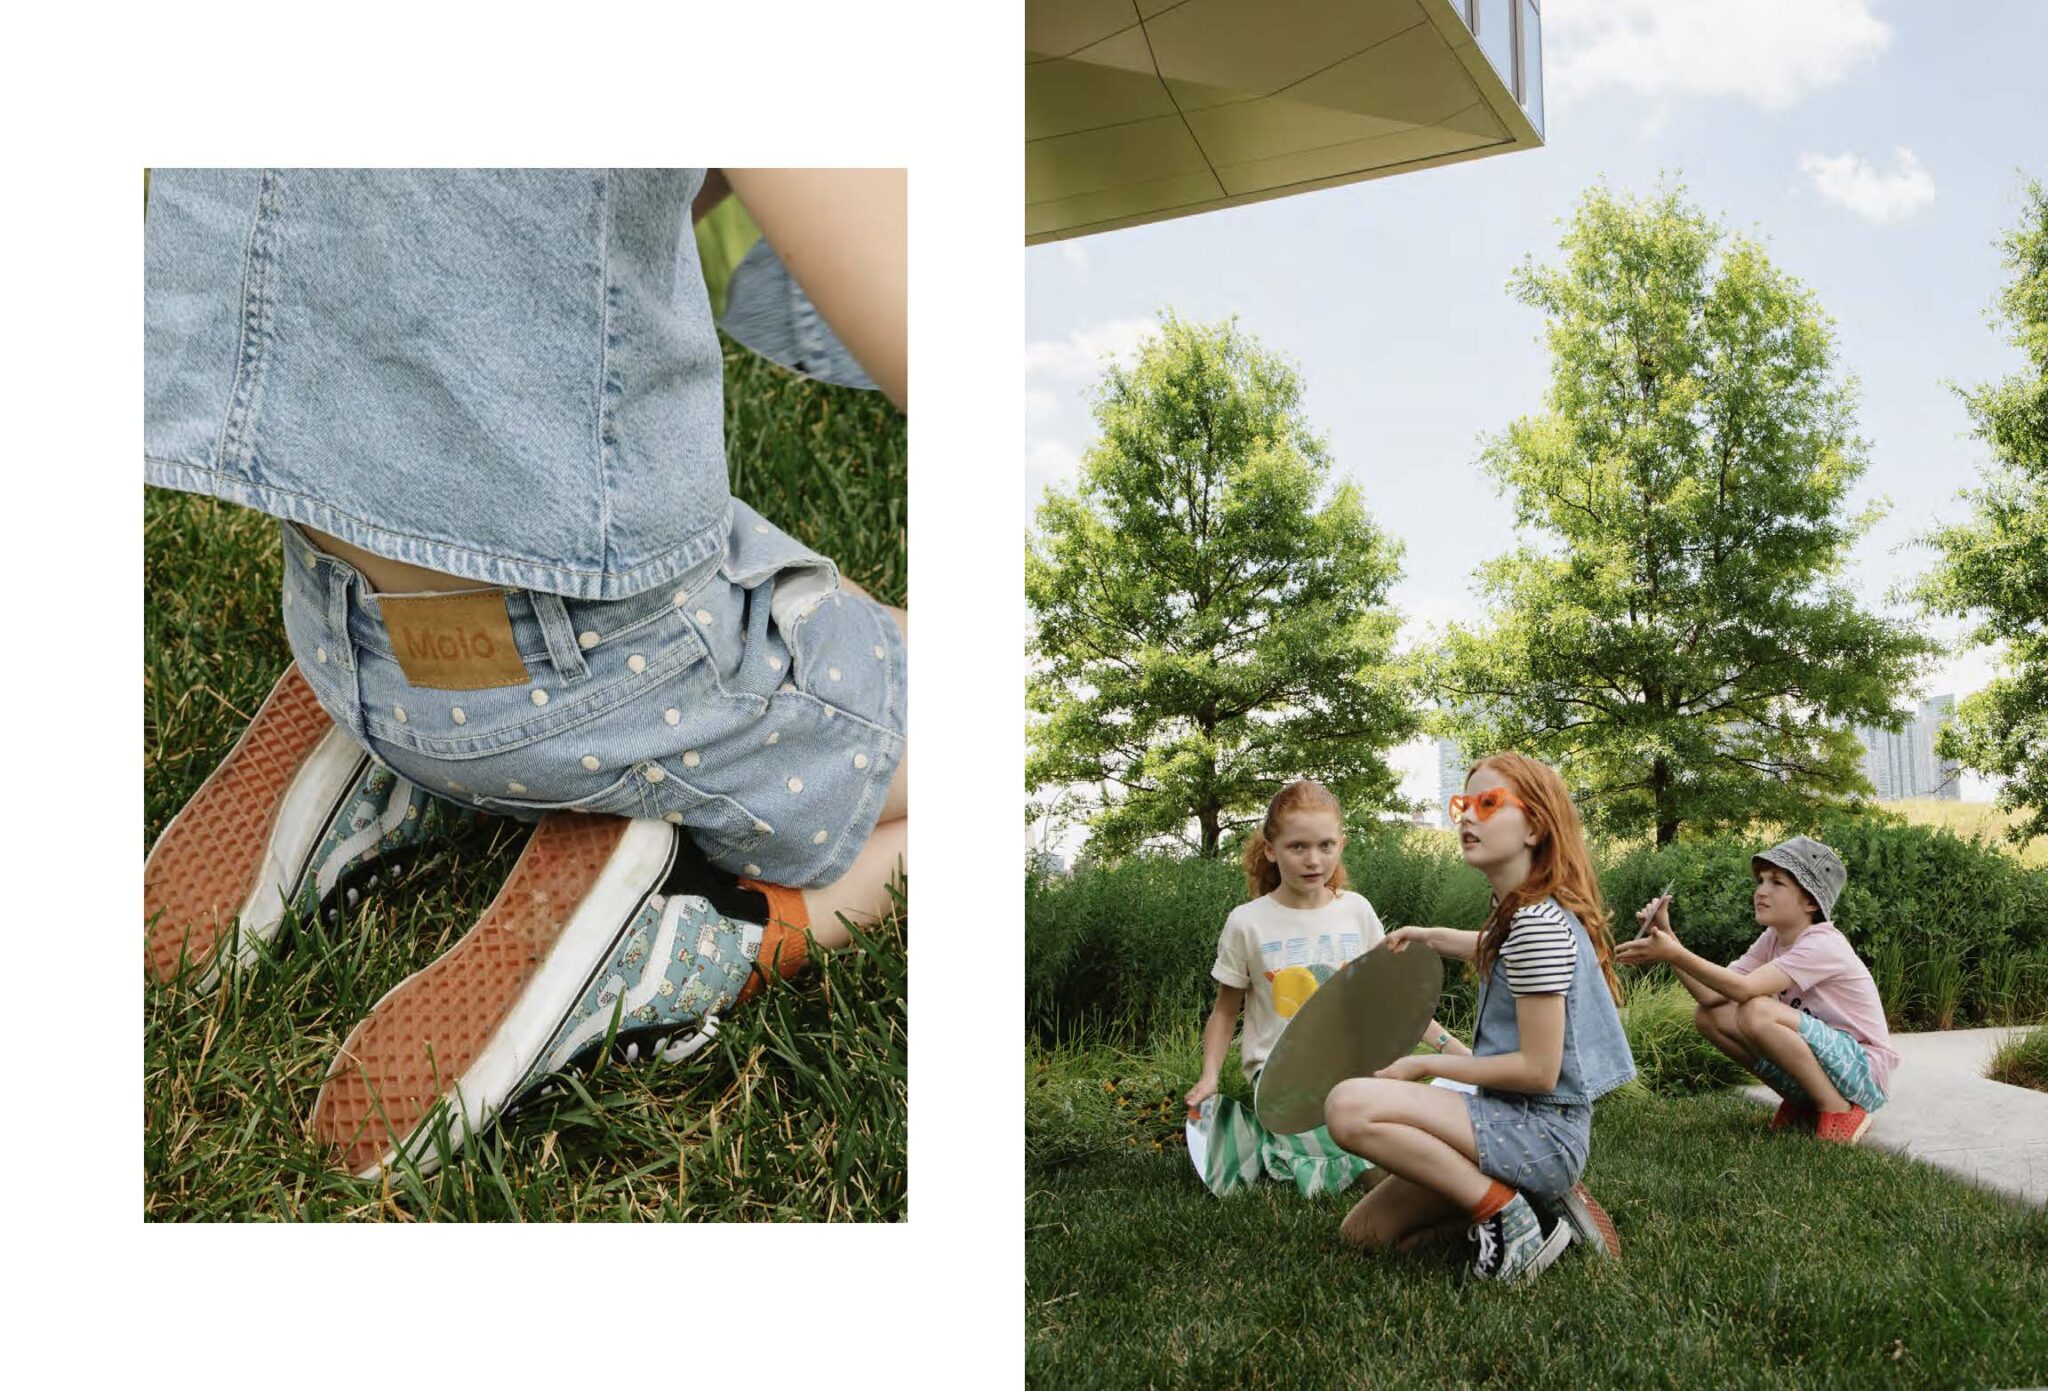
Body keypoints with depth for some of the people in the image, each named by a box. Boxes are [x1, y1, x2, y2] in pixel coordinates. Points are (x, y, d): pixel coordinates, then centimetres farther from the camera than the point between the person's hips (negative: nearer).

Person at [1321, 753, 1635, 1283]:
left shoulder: (1538, 922, -19)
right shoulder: (1518, 912, 12)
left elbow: (1539, 1071, -21)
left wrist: (1426, 1065, -11)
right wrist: (1430, 937, 28)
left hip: (1542, 1132, -10)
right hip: (1520, 1124, 10)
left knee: (1349, 1106, -27)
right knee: (1362, 1230, 10)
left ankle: (1506, 1213, -14)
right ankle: (1538, 1195, 9)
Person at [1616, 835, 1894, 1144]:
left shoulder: (1823, 945, -21)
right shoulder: (1773, 939, 4)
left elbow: (1744, 988, -35)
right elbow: (1711, 994, -9)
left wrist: (1676, 955, -40)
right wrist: (1667, 937, -19)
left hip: (1863, 1071, -8)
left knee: (1757, 1012, -31)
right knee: (1709, 1015, -7)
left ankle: (1840, 1111, -14)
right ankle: (1801, 1105, 5)